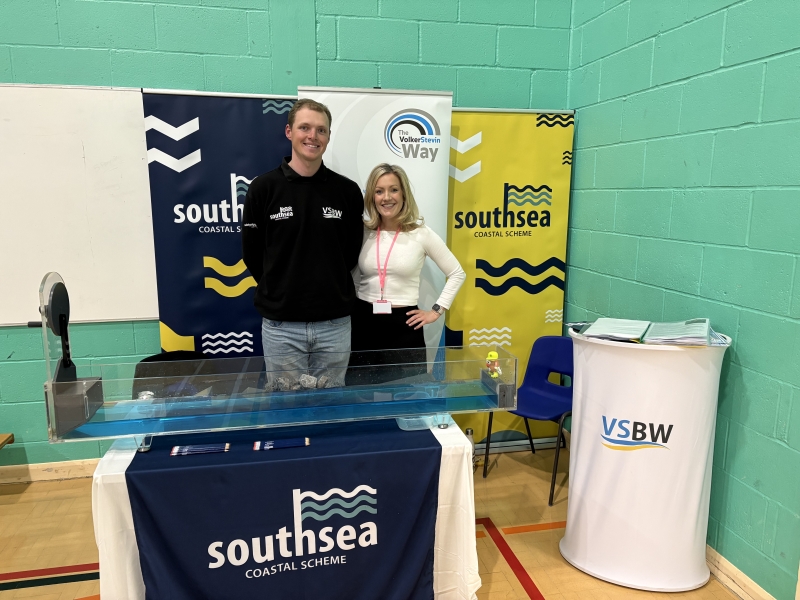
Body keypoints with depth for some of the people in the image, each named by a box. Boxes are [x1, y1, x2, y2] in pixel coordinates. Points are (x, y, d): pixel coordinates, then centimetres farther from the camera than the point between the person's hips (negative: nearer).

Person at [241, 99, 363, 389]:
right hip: (281, 324, -1)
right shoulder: (263, 187, -3)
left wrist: (328, 288, 7)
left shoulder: (347, 191, 1)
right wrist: (281, 290, 6)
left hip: (334, 322, 2)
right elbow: (252, 254, 3)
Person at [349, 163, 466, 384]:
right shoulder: (362, 231, 2)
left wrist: (436, 311, 0)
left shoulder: (421, 233, -4)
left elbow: (457, 273, 4)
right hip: (363, 323, 2)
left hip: (403, 325, -2)